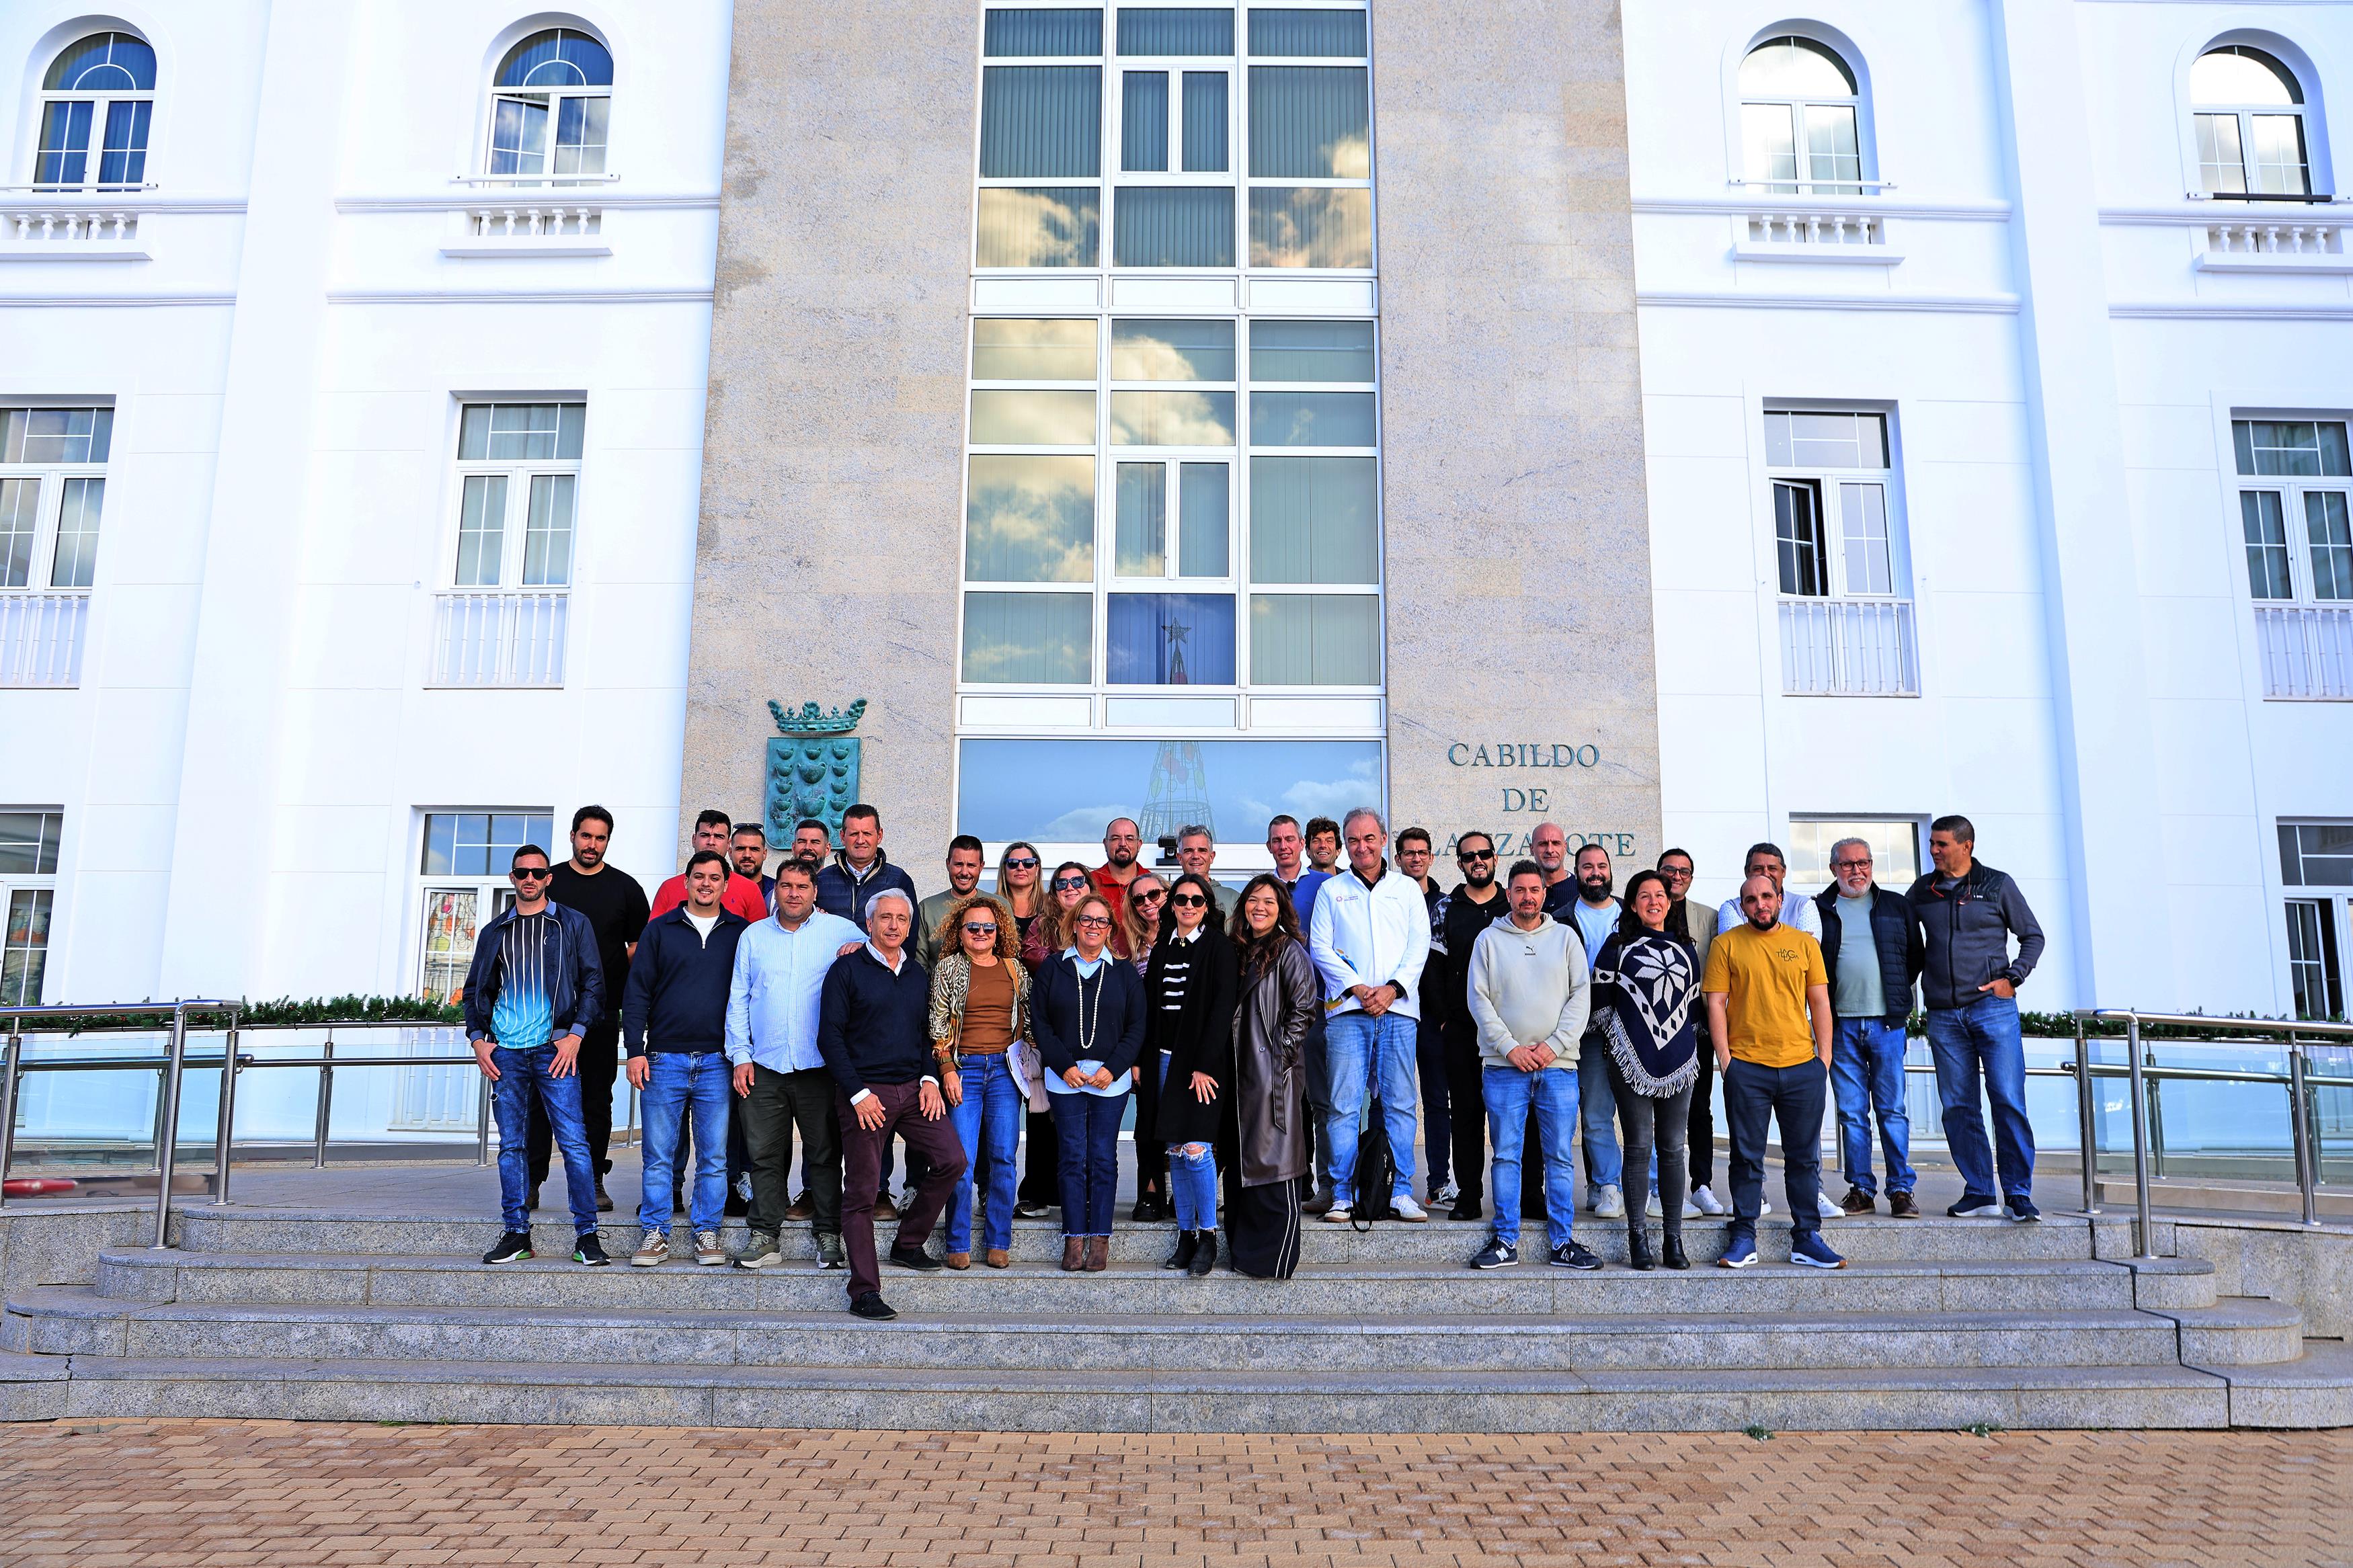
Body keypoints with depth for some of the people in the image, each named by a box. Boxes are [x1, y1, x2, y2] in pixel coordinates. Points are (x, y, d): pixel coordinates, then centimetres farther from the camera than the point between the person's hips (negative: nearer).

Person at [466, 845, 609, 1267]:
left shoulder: (573, 924, 7)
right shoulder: (495, 931, 16)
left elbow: (592, 983, 3)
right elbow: (476, 990, 19)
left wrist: (575, 1034, -7)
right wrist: (478, 1039, 5)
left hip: (554, 1049, -3)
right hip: (505, 1053, 3)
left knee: (574, 1142, -7)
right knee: (512, 1145, 6)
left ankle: (587, 1235, -3)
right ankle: (516, 1234, 13)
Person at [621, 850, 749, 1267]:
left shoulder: (741, 933, 8)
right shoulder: (660, 930, 8)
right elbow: (636, 993, 6)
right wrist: (635, 1050, -3)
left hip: (718, 1061, 0)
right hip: (665, 1058, 0)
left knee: (714, 1156, 3)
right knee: (658, 1154, 3)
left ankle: (706, 1232, 12)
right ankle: (655, 1233, 12)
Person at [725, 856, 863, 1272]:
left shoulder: (840, 931, 4)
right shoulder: (753, 936, 12)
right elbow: (738, 999, 11)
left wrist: (862, 951, -14)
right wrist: (740, 1055, 3)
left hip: (819, 1066, -2)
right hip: (763, 1067, 2)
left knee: (824, 1155, 3)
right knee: (764, 1155, 4)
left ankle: (828, 1236, 12)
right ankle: (766, 1238, 13)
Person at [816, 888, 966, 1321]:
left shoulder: (918, 975, 14)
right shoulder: (847, 970, -3)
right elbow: (830, 1037, -7)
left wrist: (929, 1079, 4)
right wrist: (858, 1093, -13)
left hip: (912, 1089, 5)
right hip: (863, 1092, -5)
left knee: (952, 1159, -7)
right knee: (862, 1191, -2)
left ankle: (908, 1243, 14)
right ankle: (864, 1292, 5)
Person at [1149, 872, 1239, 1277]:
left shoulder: (1218, 947, -3)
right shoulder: (1162, 951, 13)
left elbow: (1223, 1008, -9)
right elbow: (1151, 1010, 15)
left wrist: (1205, 1064, -15)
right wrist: (1148, 1060, 6)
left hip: (1203, 1061, -5)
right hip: (1167, 1059, 5)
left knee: (1195, 1148, -12)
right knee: (1175, 1151, 6)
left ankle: (1208, 1239, -1)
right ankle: (1186, 1238, 13)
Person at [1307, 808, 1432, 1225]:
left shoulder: (1407, 889, 15)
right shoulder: (1332, 890, 13)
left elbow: (1420, 945, 7)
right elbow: (1320, 948, 6)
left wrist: (1392, 988, -8)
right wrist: (1356, 988, -7)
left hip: (1398, 1007, 1)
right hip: (1347, 1009, 0)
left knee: (1400, 1103, -1)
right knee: (1344, 1104, -4)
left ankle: (1402, 1191, 5)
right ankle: (1342, 1194, 1)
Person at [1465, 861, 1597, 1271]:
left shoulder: (1566, 937, 9)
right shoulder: (1489, 939, 7)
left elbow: (1581, 995, 3)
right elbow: (1479, 999, 1)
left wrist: (1554, 1045, -8)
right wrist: (1510, 1047, -9)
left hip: (1558, 1067, 1)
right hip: (1504, 1067, -1)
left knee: (1560, 1157, 3)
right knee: (1506, 1156, 1)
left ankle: (1563, 1243, 10)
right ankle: (1506, 1241, 8)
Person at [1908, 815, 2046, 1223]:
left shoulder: (1998, 885, 4)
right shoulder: (1921, 891, 11)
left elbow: (2032, 935, 9)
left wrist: (2012, 978, -3)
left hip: (1993, 1008, -3)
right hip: (1943, 1016, 3)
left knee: (2009, 1102, -7)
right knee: (1957, 1108, 3)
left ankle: (2019, 1194, -1)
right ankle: (1979, 1192, 10)